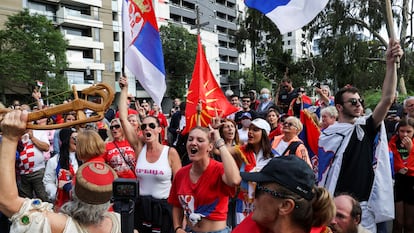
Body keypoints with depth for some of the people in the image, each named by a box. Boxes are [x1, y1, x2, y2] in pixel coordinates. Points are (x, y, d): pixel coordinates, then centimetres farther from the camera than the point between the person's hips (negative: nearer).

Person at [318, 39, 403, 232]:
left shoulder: (367, 127, 1)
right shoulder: (327, 135, -2)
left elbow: (387, 99, -13)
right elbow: (322, 174, 3)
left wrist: (391, 63, -21)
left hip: (364, 205, 1)